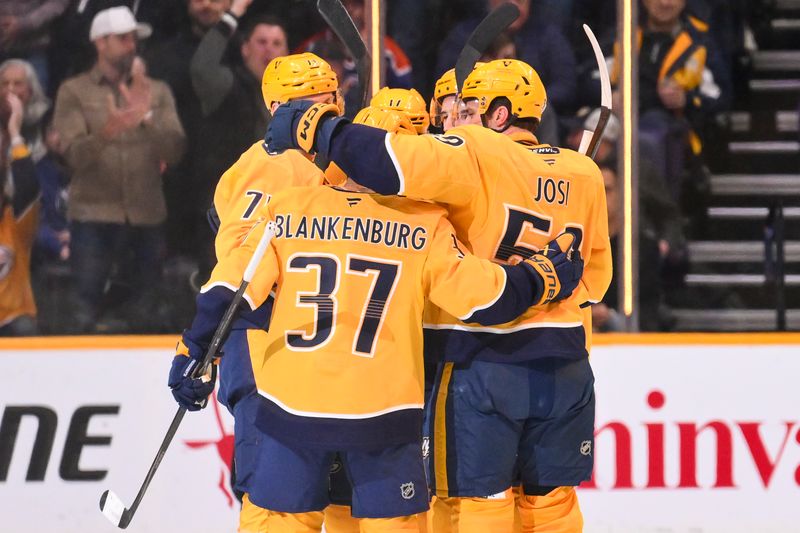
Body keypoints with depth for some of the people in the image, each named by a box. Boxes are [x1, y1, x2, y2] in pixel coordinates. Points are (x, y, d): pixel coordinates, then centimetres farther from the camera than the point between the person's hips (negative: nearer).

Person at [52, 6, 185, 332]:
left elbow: (174, 151, -1)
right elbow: (75, 155, -9)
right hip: (93, 218, -2)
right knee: (86, 313, -5)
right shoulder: (74, 92, 4)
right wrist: (107, 131, -29)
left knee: (146, 314, 5)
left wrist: (146, 117, -18)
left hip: (147, 218, 2)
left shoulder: (157, 91, 11)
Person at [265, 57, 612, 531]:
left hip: (483, 365, -5)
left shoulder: (476, 155, -11)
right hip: (564, 364, 5)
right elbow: (595, 273, 15)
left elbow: (395, 162, -25)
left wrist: (313, 128, -17)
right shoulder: (583, 173, 7)